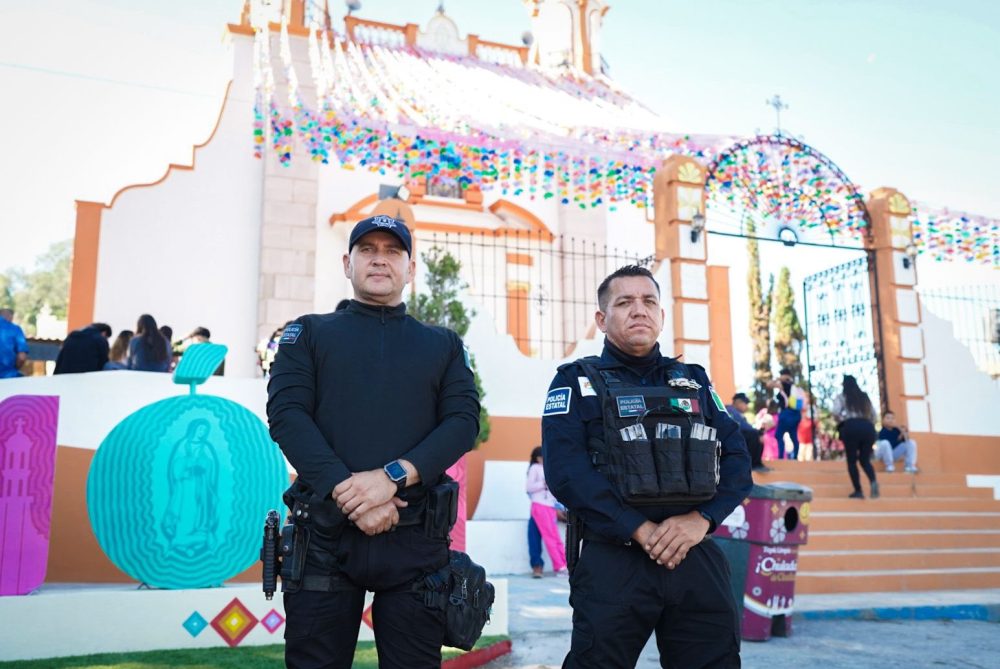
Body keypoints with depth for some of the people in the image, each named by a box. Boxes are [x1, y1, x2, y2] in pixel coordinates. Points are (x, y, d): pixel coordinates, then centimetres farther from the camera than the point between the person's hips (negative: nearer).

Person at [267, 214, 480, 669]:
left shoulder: (443, 344, 15)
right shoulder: (309, 333, 11)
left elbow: (463, 421, 1)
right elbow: (287, 414, -3)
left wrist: (395, 475, -16)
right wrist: (347, 493, -16)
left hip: (415, 537, 1)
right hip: (325, 532, -1)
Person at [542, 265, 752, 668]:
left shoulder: (695, 381, 16)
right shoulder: (576, 382, 4)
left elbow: (737, 459, 7)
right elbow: (566, 470, -10)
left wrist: (701, 519, -10)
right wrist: (639, 529, -16)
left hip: (698, 560, 4)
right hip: (613, 562, -3)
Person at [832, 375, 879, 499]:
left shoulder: (841, 397, 8)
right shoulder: (865, 396, 21)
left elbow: (835, 413, -8)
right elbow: (873, 414, 13)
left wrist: (840, 423, 9)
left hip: (851, 427, -4)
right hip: (867, 427, 4)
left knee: (851, 460, 6)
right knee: (865, 459, 10)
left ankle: (858, 491, -2)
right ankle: (873, 481, -19)